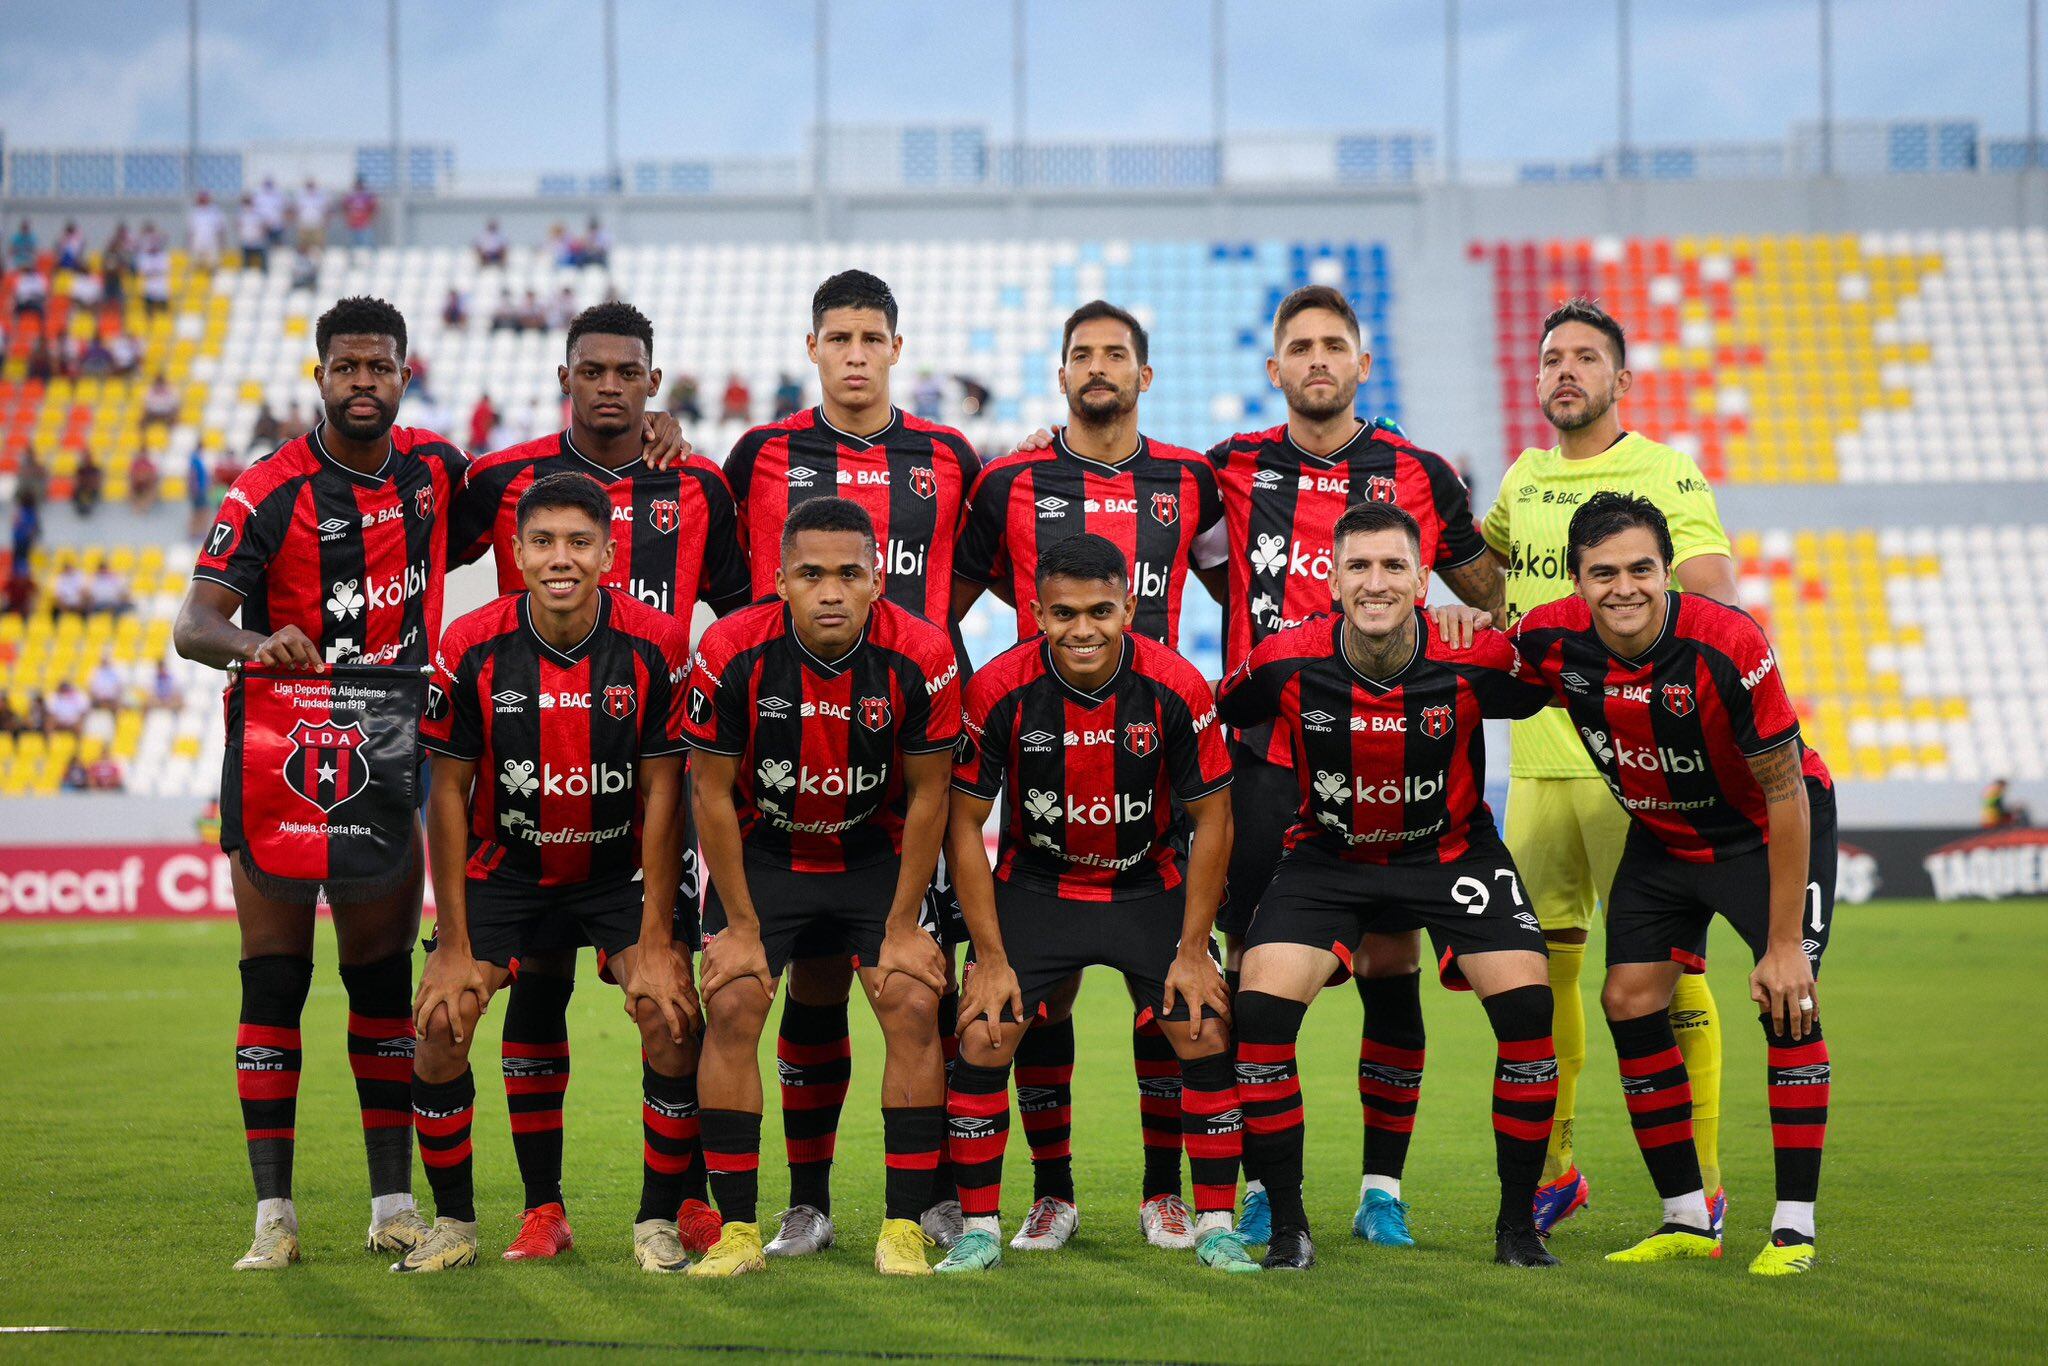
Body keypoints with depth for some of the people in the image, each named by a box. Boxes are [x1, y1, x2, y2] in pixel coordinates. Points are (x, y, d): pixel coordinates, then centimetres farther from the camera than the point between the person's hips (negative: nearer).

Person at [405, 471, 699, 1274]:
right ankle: (453, 1223, 5)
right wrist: (455, 946, -11)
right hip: (502, 867, 1)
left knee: (671, 1015, -18)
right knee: (440, 1021, -13)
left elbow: (661, 791, -12)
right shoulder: (470, 648, -17)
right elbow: (448, 791, -9)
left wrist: (654, 944, -14)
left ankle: (658, 1222, -2)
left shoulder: (656, 644, -18)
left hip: (621, 867, 0)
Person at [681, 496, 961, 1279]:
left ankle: (905, 1227, -4)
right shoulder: (731, 652, -23)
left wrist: (902, 927, -9)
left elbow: (928, 796, -9)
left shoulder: (921, 657, -22)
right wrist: (742, 926, -10)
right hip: (761, 854, 0)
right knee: (731, 1009, -14)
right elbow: (712, 791, -11)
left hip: (877, 856, 0)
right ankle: (737, 1228, -5)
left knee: (914, 1008, -13)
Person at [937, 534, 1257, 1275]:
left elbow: (1211, 818, -8)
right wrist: (992, 958, -12)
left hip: (1149, 887, 0)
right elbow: (964, 824, -10)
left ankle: (1216, 1227, 5)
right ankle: (979, 1228, 2)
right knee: (982, 1039, -12)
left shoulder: (1177, 688, -20)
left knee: (1208, 1035, -9)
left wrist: (1192, 951, -9)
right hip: (1034, 887, 0)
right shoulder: (999, 690, -20)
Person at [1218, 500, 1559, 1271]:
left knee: (1527, 1004, -18)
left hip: (1451, 852, 0)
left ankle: (1517, 1225, 0)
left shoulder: (1472, 661, -22)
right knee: (1260, 1007, -20)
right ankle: (1287, 1227, -4)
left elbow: (1555, 692, 1)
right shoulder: (1286, 663, -21)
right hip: (1328, 856, 0)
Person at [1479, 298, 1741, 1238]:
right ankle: (1552, 1168, 18)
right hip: (1536, 761, 5)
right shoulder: (1524, 477, 15)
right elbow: (1487, 559, 35)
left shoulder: (1666, 475, -3)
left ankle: (1698, 1183, 1)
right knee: (1540, 965, 7)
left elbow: (1714, 599, -14)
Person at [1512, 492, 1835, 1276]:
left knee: (1787, 998, -19)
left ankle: (1795, 1226, -11)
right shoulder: (1551, 640, -21)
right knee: (1629, 1001, -4)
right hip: (1662, 834, 5)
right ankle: (1687, 1220, 8)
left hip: (1768, 829, -5)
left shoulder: (1728, 647, -33)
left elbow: (1786, 796, -26)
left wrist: (1784, 944, -26)